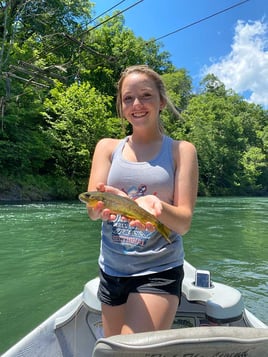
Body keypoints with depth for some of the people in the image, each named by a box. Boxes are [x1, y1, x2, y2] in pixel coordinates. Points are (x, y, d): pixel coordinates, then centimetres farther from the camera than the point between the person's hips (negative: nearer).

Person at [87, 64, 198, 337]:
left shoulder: (181, 150, -4)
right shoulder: (107, 147, 2)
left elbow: (184, 222, -10)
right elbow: (92, 210, -9)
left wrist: (157, 207, -32)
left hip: (160, 271, -3)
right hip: (111, 271, 4)